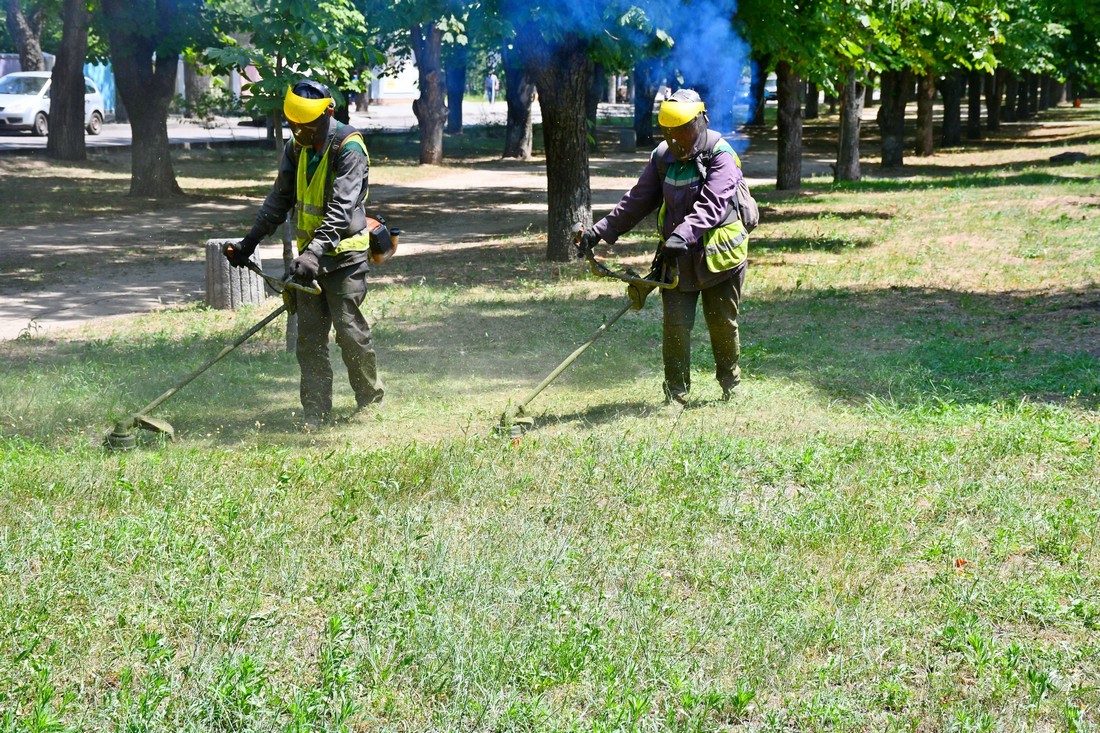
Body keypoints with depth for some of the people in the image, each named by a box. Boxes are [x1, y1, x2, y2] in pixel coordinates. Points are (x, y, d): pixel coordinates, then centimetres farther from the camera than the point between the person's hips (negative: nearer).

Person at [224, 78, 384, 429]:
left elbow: (342, 208, -25)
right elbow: (279, 199, 21)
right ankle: (315, 413, 7)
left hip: (344, 253, -7)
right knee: (309, 336, 3)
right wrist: (250, 242, 20)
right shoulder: (296, 147, 8)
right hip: (309, 253, 7)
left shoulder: (349, 147, -16)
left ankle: (371, 403, 13)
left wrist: (315, 252, -35)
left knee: (349, 330, -5)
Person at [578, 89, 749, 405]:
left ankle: (731, 383, 32)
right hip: (676, 256, 4)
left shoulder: (720, 155, -14)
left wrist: (684, 235, -42)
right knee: (676, 325, -6)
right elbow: (638, 200, 10)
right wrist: (600, 231, 3)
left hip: (719, 252, -3)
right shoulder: (662, 156, 3)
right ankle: (675, 395, 3)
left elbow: (711, 205, -27)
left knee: (722, 324, 9)